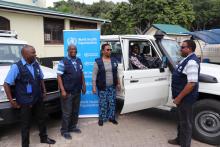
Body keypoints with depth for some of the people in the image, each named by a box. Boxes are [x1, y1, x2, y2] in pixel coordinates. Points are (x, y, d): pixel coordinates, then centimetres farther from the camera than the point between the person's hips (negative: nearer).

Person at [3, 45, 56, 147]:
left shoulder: (36, 64, 2)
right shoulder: (17, 67, -16)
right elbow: (6, 84, -13)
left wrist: (44, 91, 11)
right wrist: (11, 101, -13)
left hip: (38, 99, 6)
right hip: (25, 102, -6)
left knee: (41, 119, 20)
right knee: (26, 124, 9)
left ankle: (44, 138, 40)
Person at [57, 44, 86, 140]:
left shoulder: (79, 61, 9)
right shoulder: (63, 62, -10)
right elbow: (59, 76, -13)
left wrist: (83, 86, 13)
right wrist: (62, 90, -19)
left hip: (77, 91, 6)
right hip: (67, 92, -6)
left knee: (75, 111, 16)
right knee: (67, 112, 2)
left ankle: (73, 127, 33)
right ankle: (64, 131, 17)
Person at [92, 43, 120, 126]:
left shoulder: (114, 61, 7)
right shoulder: (98, 62, -8)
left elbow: (116, 73, 14)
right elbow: (94, 75, -7)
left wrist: (118, 83, 13)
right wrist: (94, 87, -11)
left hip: (112, 87, 4)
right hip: (102, 87, -4)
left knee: (112, 103, 10)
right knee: (103, 104, 3)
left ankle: (111, 117, 25)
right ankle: (101, 118, 18)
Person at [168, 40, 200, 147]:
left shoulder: (191, 62, -23)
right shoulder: (187, 59, 9)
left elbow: (191, 83, -30)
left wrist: (178, 97, -23)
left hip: (185, 98, -10)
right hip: (182, 97, 10)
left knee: (185, 122, 5)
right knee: (181, 119, 22)